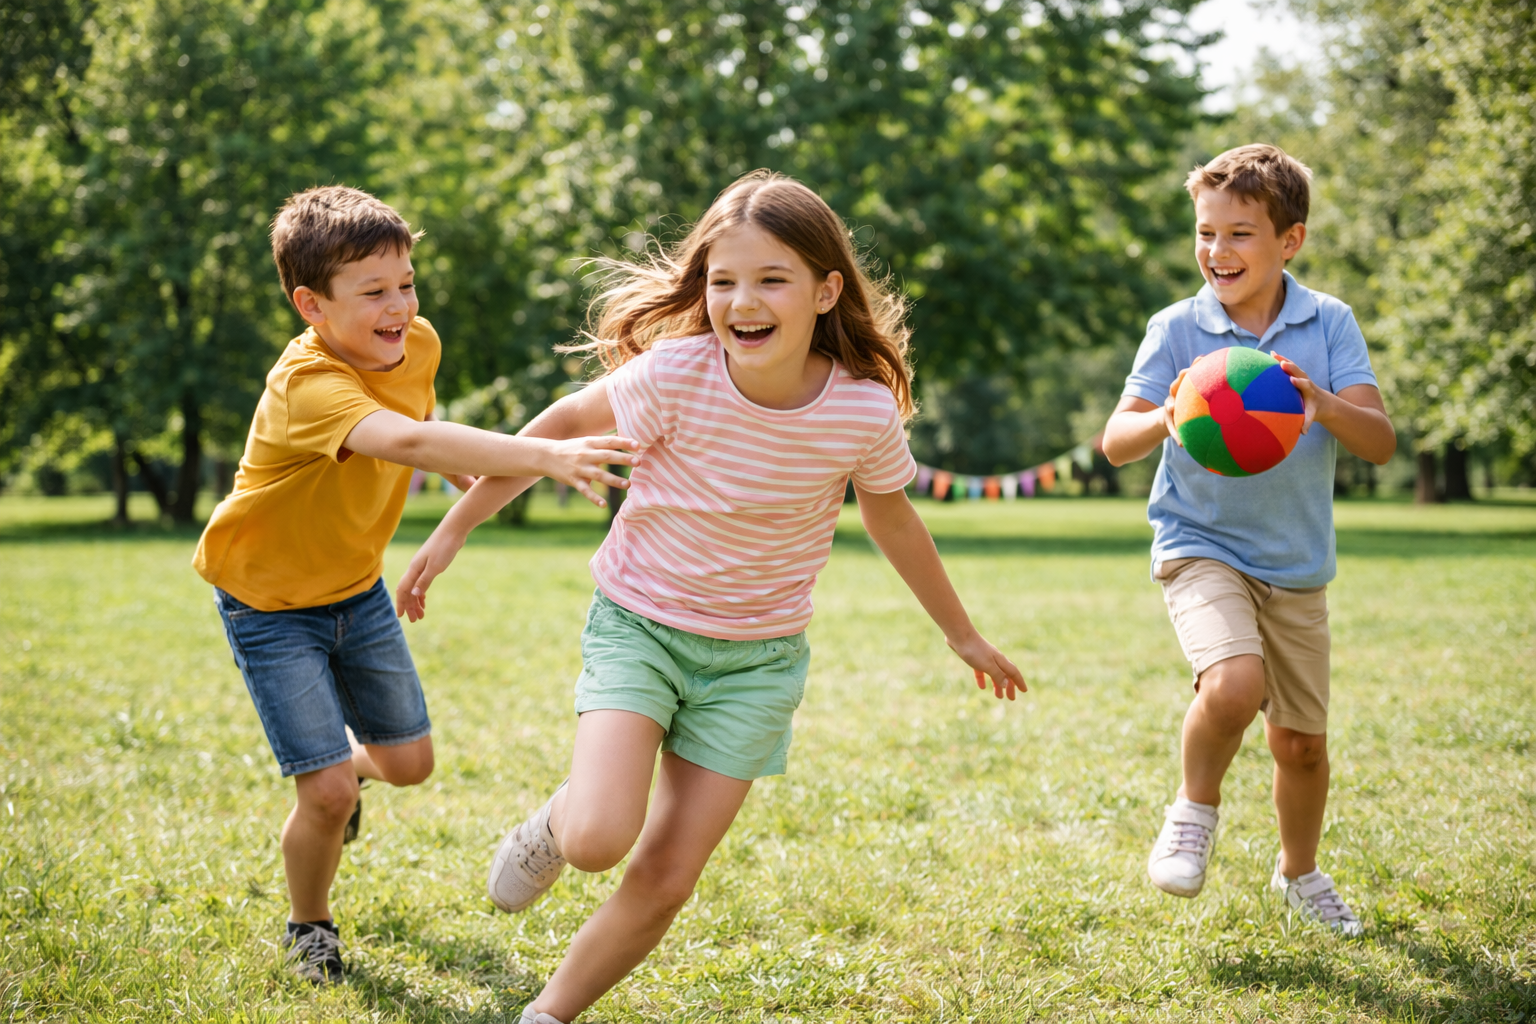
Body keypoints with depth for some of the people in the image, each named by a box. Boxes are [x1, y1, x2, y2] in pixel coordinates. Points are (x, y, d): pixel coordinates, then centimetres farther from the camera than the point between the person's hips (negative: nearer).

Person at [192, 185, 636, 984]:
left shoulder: (416, 345, -12)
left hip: (355, 585, 7)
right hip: (269, 598, -7)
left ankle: (339, 765, 49)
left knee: (409, 761, 13)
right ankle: (308, 928, 18)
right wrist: (546, 457, -63)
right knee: (329, 793, -11)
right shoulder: (306, 385, -36)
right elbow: (408, 441, -55)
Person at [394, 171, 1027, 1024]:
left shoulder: (866, 411, -16)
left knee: (664, 882, -1)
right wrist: (453, 531, 1)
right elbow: (562, 425, -5)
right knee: (598, 841, -21)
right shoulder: (674, 376, -22)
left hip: (756, 659, 2)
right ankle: (553, 823, 16)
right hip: (638, 624, -2)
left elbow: (889, 516, 5)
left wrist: (961, 634, 18)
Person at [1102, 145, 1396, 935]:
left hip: (1296, 565, 3)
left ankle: (1298, 872, 40)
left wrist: (1323, 404, -31)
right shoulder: (1177, 329, -7)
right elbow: (1115, 442, -11)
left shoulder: (1329, 324, -4)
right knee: (1232, 686, -30)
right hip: (1200, 550, -3)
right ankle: (1195, 809, 1)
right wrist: (1165, 420, -32)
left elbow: (1380, 442, -11)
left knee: (1301, 743, 11)